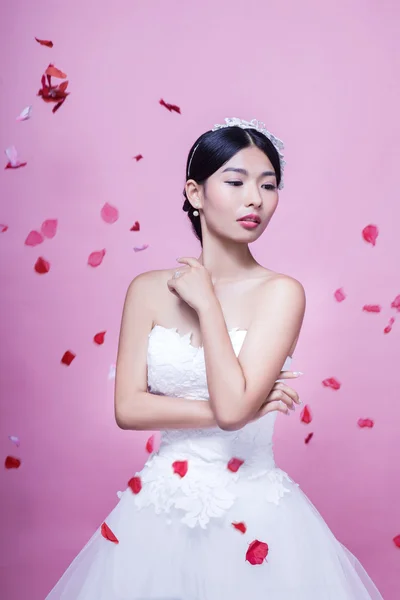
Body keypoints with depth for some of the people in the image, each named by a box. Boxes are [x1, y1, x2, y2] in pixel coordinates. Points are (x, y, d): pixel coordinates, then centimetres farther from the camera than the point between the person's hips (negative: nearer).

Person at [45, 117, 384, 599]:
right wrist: (247, 409, -14)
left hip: (253, 511, -2)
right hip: (160, 508, 3)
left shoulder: (281, 292, -11)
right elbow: (128, 408, -8)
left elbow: (231, 405, -21)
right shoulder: (149, 289, -2)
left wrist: (206, 302, -14)